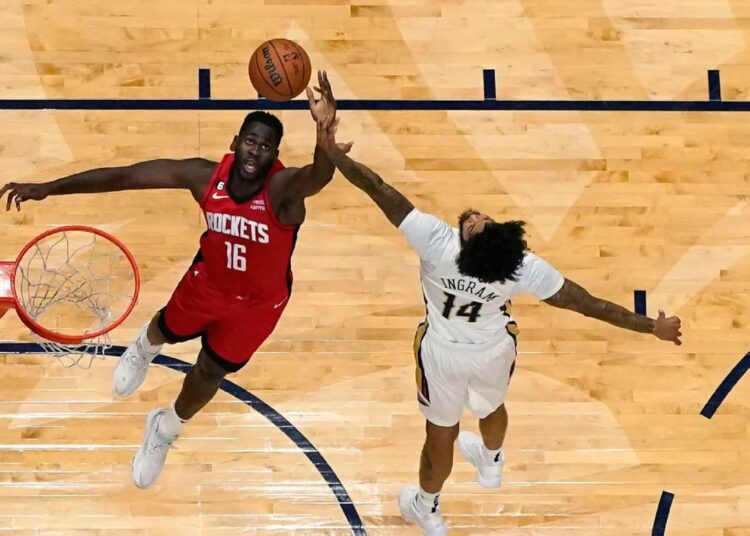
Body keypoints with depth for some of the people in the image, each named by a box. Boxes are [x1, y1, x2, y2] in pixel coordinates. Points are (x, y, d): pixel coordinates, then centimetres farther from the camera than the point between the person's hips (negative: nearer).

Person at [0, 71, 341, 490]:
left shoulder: (283, 188, -38)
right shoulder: (205, 175, -29)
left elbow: (321, 174, -63)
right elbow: (123, 176, -24)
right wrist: (49, 188, -24)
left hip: (258, 302, -2)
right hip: (208, 282, 2)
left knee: (209, 373, 16)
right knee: (169, 330, 30)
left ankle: (165, 431, 50)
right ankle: (145, 349, 72)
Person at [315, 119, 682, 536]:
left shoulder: (435, 242, -40)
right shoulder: (523, 269, -33)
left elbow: (380, 191, -41)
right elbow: (589, 304, -24)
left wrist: (335, 155, -40)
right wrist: (652, 326, -15)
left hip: (444, 354, -1)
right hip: (494, 352, 1)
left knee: (441, 432, 23)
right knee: (492, 406, 35)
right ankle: (491, 463, 67)